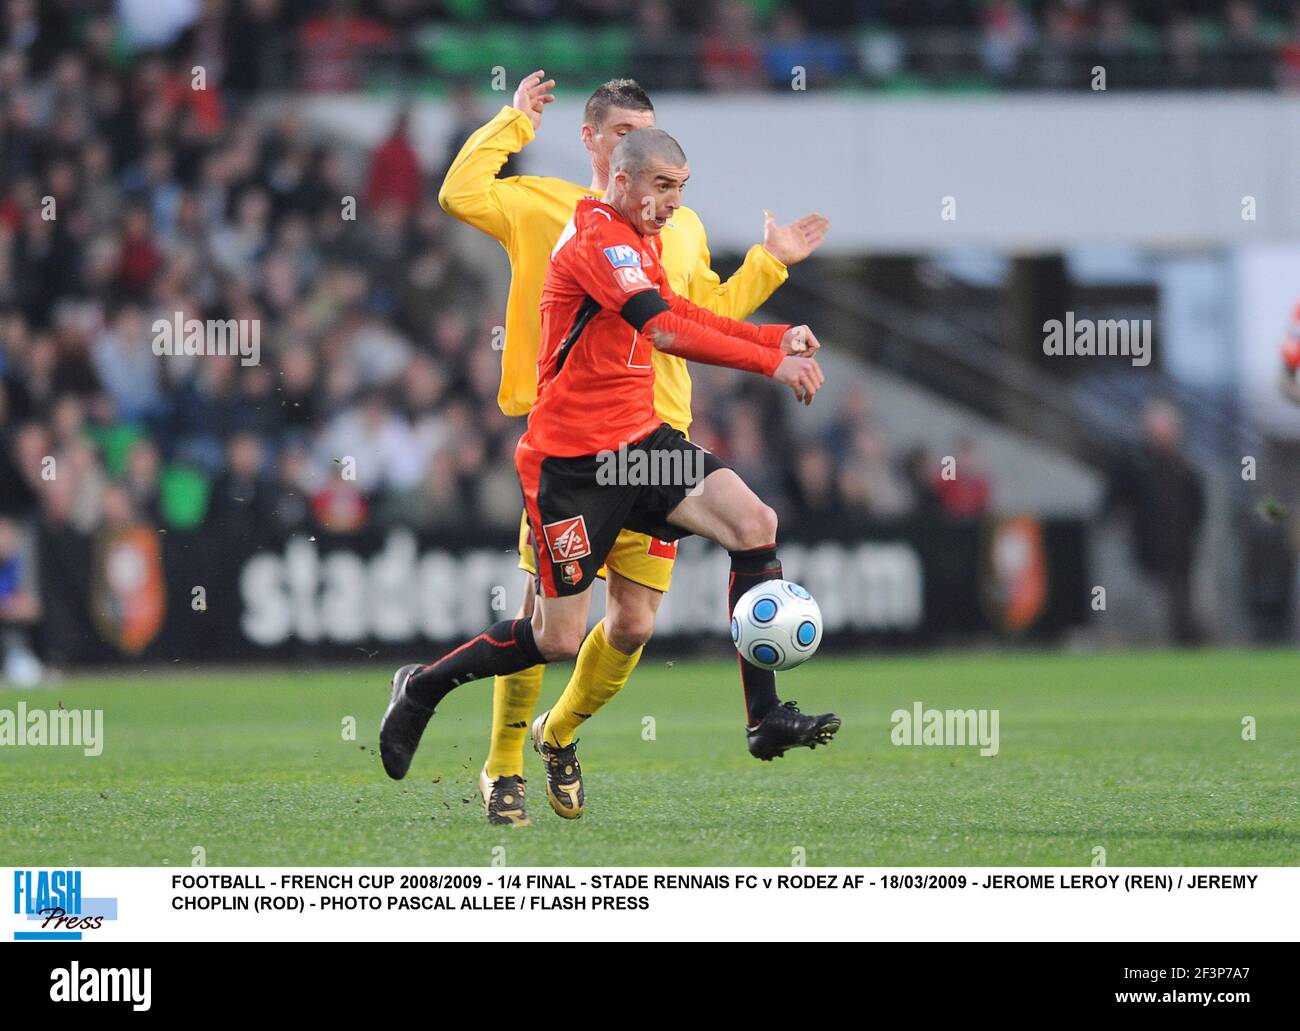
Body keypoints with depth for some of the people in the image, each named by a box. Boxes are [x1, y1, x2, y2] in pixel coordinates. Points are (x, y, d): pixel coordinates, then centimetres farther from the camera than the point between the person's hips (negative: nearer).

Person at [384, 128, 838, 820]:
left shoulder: (641, 239, 12)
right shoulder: (596, 237, -18)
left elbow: (678, 315, 27)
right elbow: (665, 331, -29)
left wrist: (777, 337, 13)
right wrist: (771, 363, -31)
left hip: (639, 438, 9)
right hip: (569, 458, -9)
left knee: (755, 523, -12)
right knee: (558, 639, -5)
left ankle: (765, 717, -11)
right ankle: (421, 690, 21)